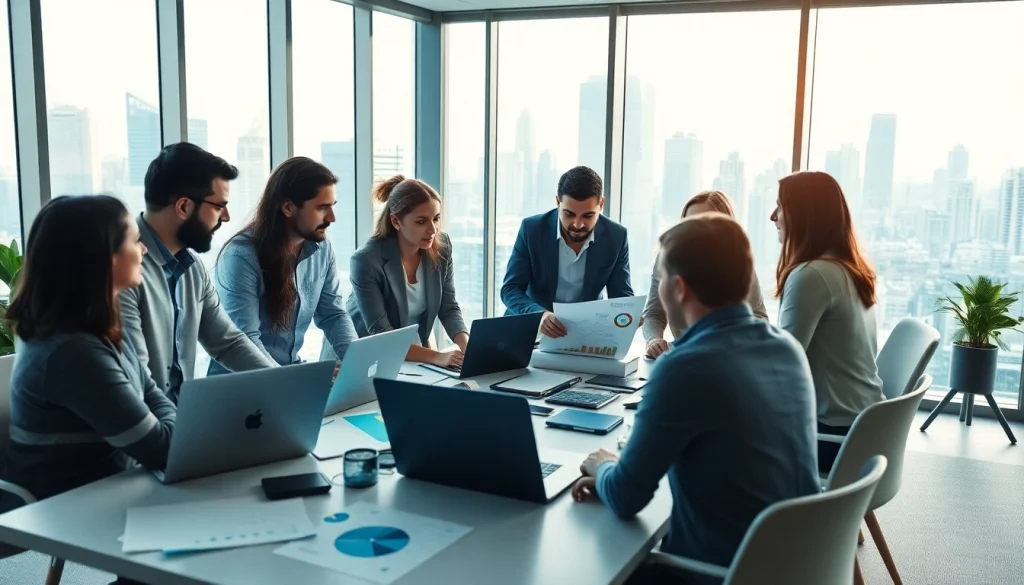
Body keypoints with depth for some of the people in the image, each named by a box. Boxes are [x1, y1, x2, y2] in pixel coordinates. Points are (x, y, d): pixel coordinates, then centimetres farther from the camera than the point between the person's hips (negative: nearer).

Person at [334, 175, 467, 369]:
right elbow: (380, 334, -24)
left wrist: (466, 346, -20)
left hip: (414, 357, 5)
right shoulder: (366, 260, -22)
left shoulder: (442, 247, -7)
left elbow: (449, 308, -2)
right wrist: (435, 357, -35)